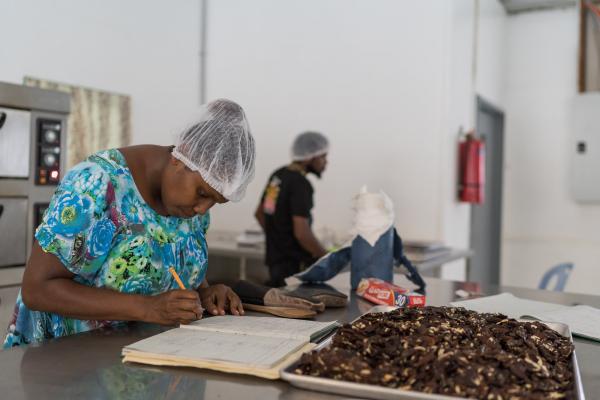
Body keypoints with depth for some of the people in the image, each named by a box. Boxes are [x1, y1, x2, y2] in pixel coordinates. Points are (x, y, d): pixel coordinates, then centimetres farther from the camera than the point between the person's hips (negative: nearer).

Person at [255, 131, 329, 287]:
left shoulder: (278, 175, 10)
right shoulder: (300, 184, -18)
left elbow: (259, 213, 20)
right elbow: (302, 232, -24)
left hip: (274, 258, 9)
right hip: (294, 264, -9)